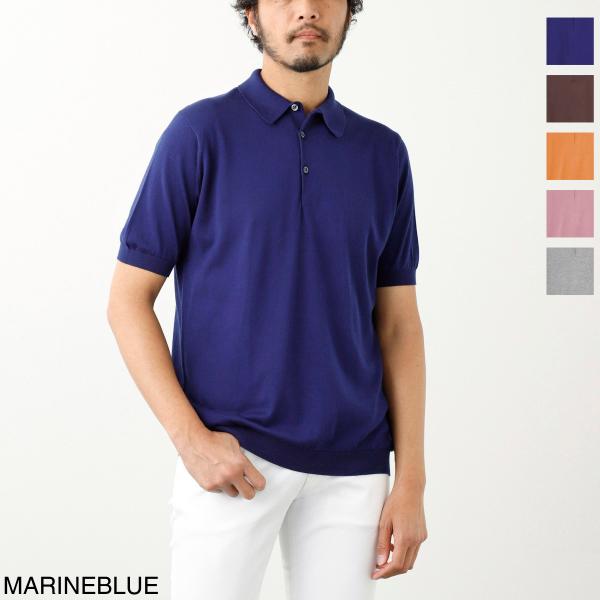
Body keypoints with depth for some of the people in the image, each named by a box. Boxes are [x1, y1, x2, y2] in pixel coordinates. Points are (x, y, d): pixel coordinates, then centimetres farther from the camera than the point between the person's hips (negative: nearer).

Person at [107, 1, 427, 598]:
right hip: (230, 456, -3)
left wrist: (411, 481, 1)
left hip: (353, 464, 3)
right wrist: (190, 438, -12)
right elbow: (128, 299, -3)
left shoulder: (383, 152, 8)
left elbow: (398, 323, 8)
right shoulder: (202, 131, -3)